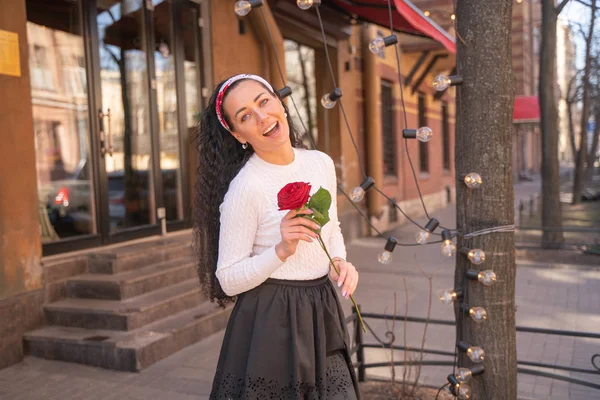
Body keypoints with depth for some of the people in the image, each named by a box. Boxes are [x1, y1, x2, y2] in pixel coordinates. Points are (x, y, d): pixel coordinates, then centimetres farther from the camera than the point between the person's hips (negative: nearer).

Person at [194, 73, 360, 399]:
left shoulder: (321, 163, 0)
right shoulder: (244, 187, -18)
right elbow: (228, 279, -14)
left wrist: (340, 262, -3)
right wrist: (282, 251, -26)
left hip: (322, 314, 6)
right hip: (270, 323, -5)